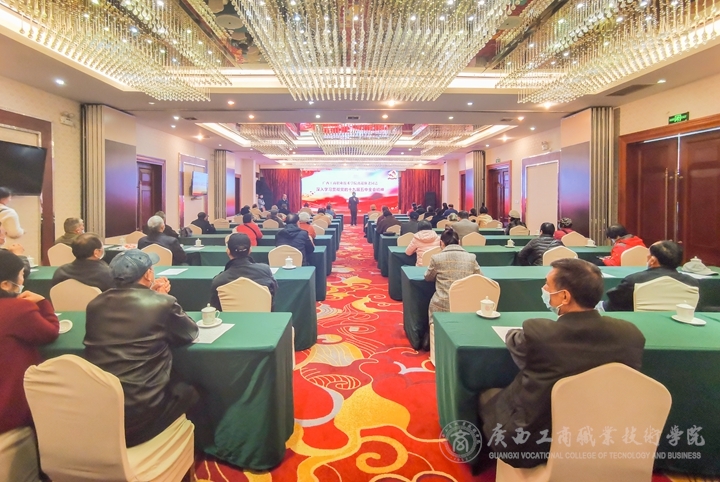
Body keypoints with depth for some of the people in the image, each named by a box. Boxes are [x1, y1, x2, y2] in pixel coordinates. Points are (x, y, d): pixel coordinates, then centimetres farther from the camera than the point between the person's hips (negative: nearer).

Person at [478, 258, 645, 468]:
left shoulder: (537, 333, -27)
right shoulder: (630, 333, -16)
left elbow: (514, 341, -4)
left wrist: (512, 334, 19)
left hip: (531, 446, -5)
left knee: (487, 396, 23)